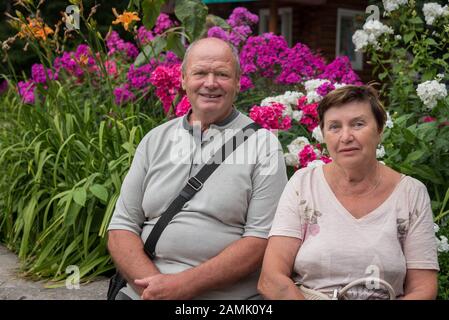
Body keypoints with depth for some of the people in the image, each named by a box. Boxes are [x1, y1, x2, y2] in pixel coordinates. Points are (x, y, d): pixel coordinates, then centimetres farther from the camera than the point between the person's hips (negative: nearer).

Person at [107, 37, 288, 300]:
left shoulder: (263, 144, 1)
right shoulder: (156, 140, 11)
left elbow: (261, 241, -6)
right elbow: (121, 228, 8)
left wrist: (183, 285, -14)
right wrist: (153, 283, -10)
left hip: (227, 293, -1)